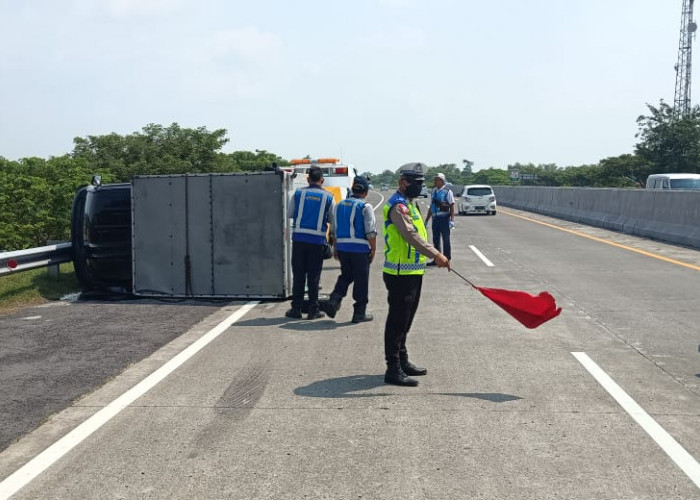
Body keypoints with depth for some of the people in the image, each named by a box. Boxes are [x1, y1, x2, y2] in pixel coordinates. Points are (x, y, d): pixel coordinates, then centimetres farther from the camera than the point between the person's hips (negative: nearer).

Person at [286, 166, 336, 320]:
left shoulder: (298, 193, 1)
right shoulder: (328, 197, 1)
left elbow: (289, 213, 8)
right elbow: (332, 219, 8)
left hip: (299, 238, 1)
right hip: (317, 239, 0)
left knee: (298, 274, 7)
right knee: (314, 276, 6)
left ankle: (296, 308, 10)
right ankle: (313, 310, 8)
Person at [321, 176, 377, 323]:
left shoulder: (339, 205, 11)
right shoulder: (365, 207, -8)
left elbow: (334, 229, 16)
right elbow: (371, 232, -12)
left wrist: (335, 247, 24)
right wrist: (373, 250, -3)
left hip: (342, 248, 6)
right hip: (360, 249, -6)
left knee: (345, 276, 19)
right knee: (361, 281, 4)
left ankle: (333, 301, 2)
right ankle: (359, 313, 10)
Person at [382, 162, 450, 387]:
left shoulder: (409, 203, 19)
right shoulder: (398, 205, -15)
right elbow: (411, 235, -28)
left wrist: (435, 254, 20)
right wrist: (435, 254, -36)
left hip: (412, 272, 10)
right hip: (400, 273, -10)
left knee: (405, 320, 18)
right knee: (397, 321, -6)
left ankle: (402, 361, 30)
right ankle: (393, 370, -2)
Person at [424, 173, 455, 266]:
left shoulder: (447, 191, -3)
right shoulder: (434, 192, 15)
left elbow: (452, 207, -7)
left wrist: (452, 220, -16)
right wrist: (426, 220, 18)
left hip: (444, 218, -6)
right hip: (435, 218, 6)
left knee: (446, 239, 0)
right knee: (435, 240, 10)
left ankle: (446, 259, 7)